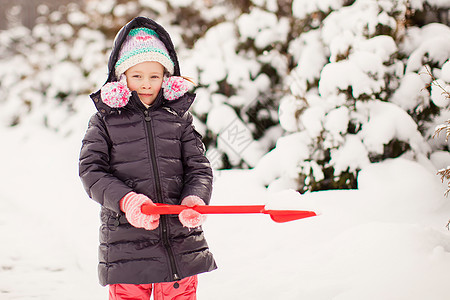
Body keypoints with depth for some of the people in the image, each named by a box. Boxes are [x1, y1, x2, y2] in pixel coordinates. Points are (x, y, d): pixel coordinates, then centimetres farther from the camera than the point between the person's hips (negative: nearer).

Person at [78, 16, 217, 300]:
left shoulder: (180, 117, 10)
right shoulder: (104, 120, 5)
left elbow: (199, 167, 6)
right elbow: (91, 170, -3)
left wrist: (194, 200, -16)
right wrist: (126, 200, -20)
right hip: (126, 242, -2)